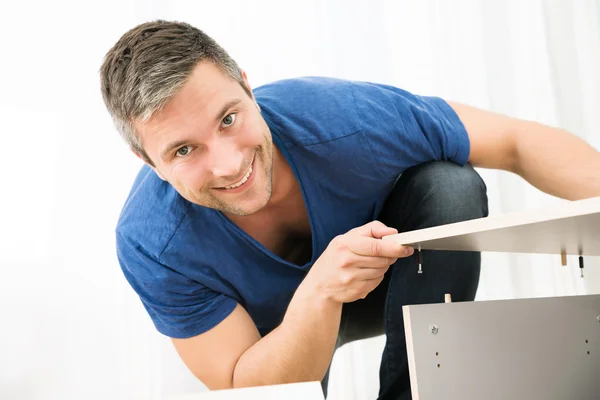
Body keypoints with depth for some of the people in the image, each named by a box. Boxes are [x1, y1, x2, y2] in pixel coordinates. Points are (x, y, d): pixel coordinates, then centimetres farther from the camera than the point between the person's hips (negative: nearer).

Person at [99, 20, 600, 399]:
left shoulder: (341, 120, -37)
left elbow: (521, 142, -26)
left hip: (392, 279, -1)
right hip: (276, 328, 1)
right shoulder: (151, 247, -34)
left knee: (450, 186, -27)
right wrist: (319, 292, -46)